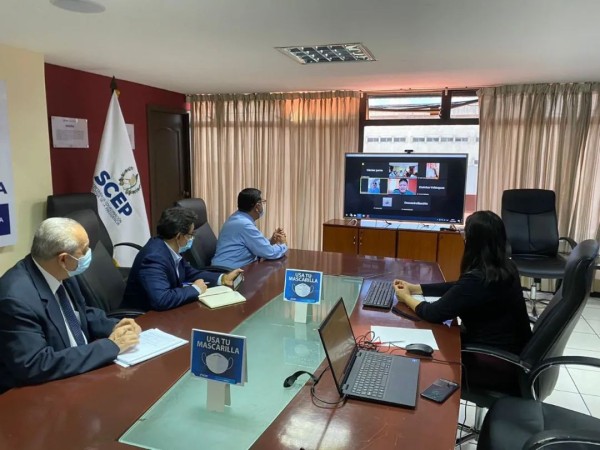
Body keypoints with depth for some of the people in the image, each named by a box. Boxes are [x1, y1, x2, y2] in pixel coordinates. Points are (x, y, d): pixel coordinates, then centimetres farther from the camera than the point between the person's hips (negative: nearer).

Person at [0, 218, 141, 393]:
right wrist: (110, 345, -25)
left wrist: (113, 327, -7)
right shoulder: (17, 297, -26)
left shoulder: (61, 273, -4)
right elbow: (35, 366, -29)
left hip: (82, 365, 7)